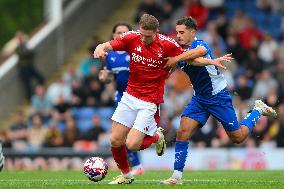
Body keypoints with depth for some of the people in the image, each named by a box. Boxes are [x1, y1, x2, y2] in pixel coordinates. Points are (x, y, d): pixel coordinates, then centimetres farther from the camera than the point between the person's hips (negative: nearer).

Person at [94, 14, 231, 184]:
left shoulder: (167, 44, -12)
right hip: (130, 97, 4)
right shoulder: (131, 38, -7)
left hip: (150, 102, -4)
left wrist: (212, 61, -13)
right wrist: (100, 50, -36)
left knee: (132, 144, -13)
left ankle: (157, 137, 19)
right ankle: (126, 175, 27)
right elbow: (106, 46, -13)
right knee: (116, 141, 2)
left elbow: (190, 58, 0)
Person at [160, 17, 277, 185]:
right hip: (199, 98, 7)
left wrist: (176, 59, -48)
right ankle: (177, 176, -10)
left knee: (238, 138, 4)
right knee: (183, 132, -12)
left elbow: (200, 51, -47)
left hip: (218, 97, -7)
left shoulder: (199, 44, -21)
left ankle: (258, 110, 29)